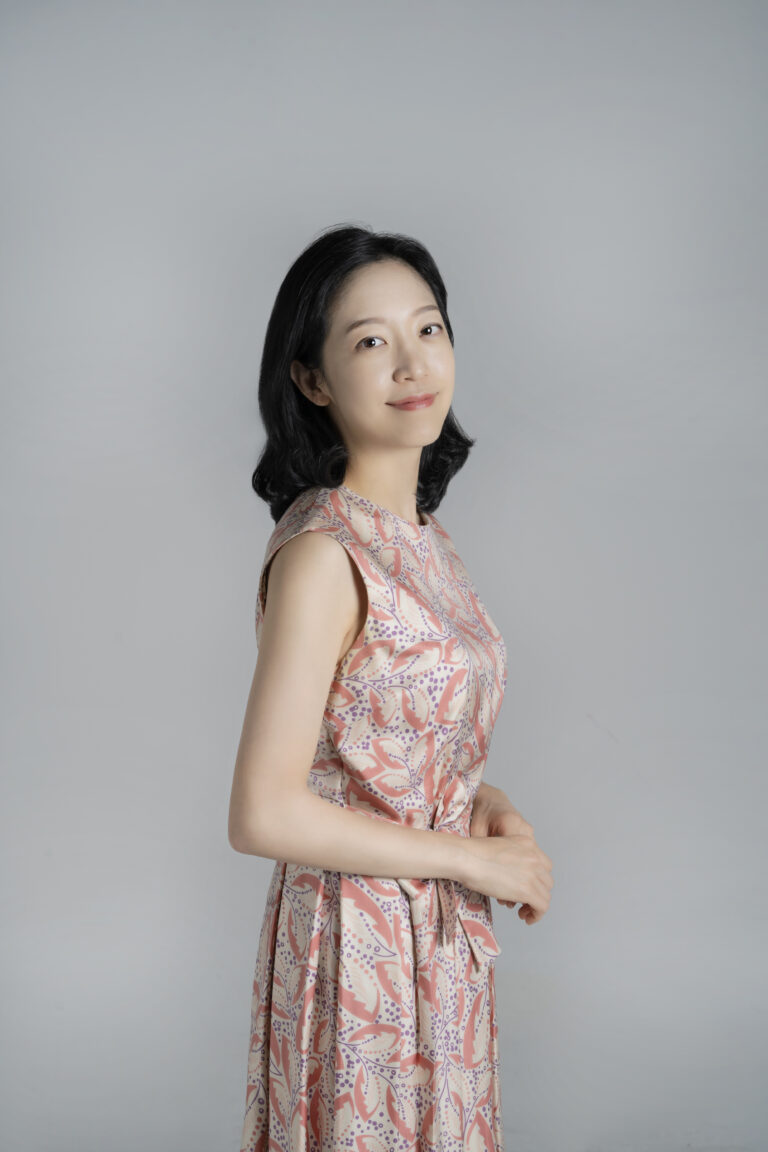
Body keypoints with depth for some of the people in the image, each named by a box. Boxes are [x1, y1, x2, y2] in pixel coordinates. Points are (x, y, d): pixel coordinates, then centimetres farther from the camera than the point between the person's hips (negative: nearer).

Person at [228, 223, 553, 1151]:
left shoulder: (421, 532, 4)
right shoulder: (320, 552, -22)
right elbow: (264, 815, -25)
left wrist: (490, 804, -3)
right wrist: (472, 856, -17)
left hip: (445, 936, 8)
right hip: (359, 942, -8)